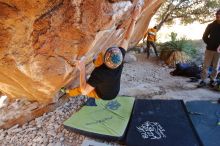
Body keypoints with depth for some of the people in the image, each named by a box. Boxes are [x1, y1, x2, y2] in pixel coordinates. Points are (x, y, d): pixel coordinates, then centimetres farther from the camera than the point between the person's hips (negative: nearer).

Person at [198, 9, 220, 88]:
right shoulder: (211, 25, 2)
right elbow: (205, 37, 7)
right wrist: (210, 44, -2)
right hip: (210, 49, 0)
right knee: (206, 66, 0)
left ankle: (212, 80, 19)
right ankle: (203, 81, 5)